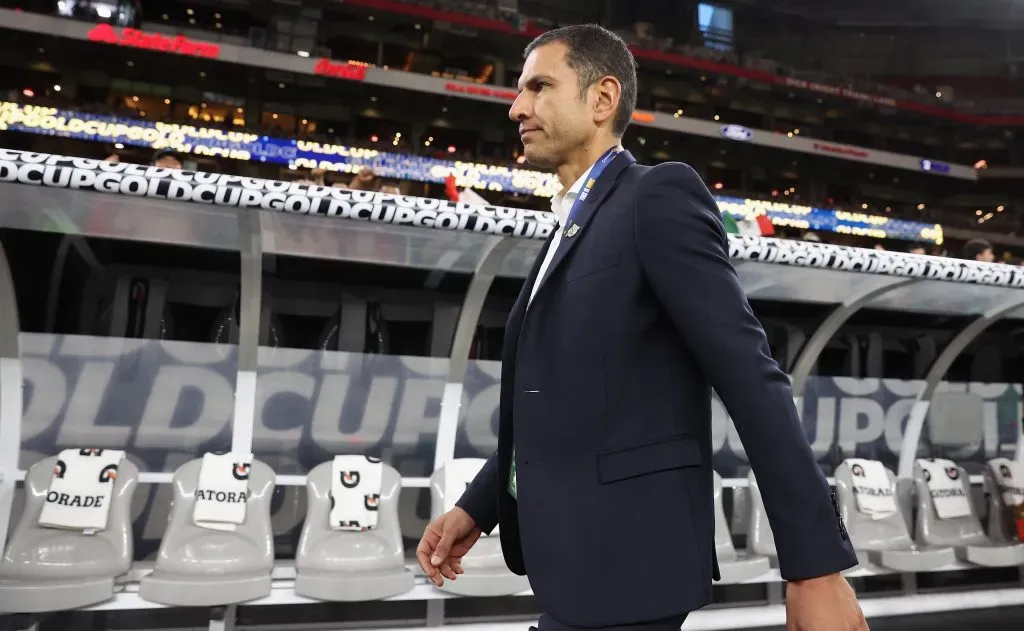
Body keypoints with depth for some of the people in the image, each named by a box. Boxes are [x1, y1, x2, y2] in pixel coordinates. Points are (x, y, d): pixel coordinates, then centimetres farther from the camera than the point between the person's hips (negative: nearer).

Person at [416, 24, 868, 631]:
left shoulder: (661, 195, -11)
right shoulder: (573, 227, 15)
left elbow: (752, 377, -17)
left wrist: (817, 563, -18)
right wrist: (477, 506, 11)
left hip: (624, 561, -8)